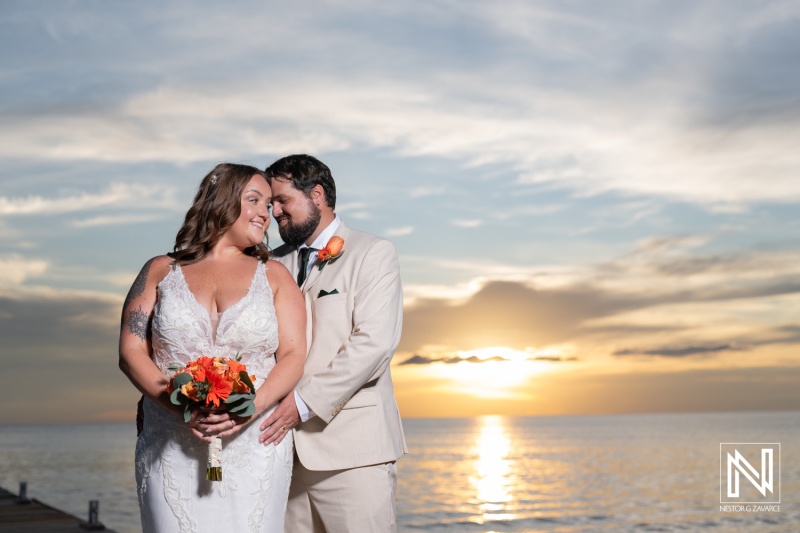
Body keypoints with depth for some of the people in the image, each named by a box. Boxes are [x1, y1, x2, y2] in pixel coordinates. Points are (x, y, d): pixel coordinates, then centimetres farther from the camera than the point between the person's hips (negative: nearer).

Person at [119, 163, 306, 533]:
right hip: (172, 453, 0)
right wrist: (180, 407, -14)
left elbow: (293, 355, 2)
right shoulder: (161, 271, 10)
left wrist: (252, 407, -16)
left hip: (253, 451, 0)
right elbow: (131, 352, 3)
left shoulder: (274, 275, 10)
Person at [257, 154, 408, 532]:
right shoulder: (275, 264, 19)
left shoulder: (373, 254, 2)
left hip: (352, 449, -5)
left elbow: (374, 343, -11)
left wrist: (304, 402, -15)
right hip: (285, 444, 5)